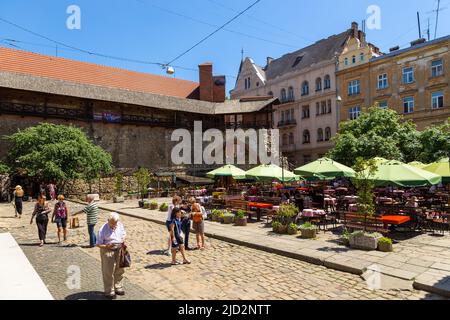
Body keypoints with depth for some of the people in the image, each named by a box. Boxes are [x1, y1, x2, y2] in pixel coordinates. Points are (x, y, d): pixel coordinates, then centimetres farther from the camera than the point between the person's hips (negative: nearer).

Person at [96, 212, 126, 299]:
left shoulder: (120, 225, -3)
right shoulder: (103, 230, -18)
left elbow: (123, 234, 15)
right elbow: (98, 244, -14)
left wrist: (123, 240, -4)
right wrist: (107, 246, -31)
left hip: (119, 250, 5)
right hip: (108, 251, -5)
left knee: (120, 270, 15)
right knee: (108, 272, 3)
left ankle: (118, 288, 33)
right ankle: (109, 291, 20)